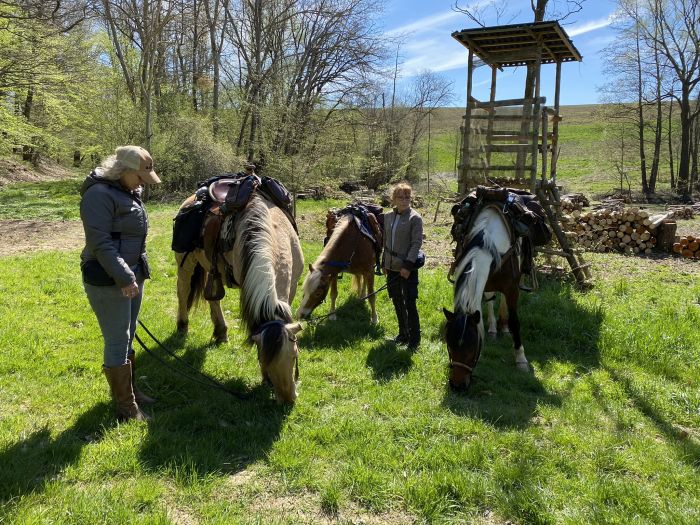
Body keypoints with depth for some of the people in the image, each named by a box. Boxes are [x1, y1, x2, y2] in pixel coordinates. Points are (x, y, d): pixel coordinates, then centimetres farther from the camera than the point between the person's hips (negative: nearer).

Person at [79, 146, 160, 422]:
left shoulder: (129, 192, 12)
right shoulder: (100, 194, -17)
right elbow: (100, 243, -23)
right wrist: (124, 278, -25)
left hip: (132, 275, 9)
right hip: (109, 280, -9)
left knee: (127, 338, 18)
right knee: (117, 342, -1)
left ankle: (127, 390, 33)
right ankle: (126, 407, 9)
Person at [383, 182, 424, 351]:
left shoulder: (415, 218, -10)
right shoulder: (388, 217, 8)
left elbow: (417, 243, -14)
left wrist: (408, 265, -20)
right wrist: (384, 263, 13)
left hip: (408, 268, -6)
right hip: (392, 267, 6)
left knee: (410, 304, -3)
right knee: (397, 302, 16)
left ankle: (414, 339, 7)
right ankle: (403, 334, 31)